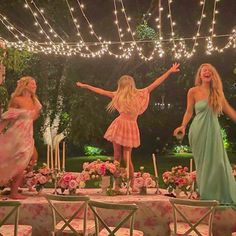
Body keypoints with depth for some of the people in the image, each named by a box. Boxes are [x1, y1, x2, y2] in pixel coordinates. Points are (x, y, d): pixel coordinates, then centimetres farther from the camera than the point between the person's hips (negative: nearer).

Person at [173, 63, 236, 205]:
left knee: (218, 163, 4)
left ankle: (223, 196, 18)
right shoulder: (193, 91, -2)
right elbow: (189, 112, 2)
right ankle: (206, 196, 17)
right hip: (199, 131, -3)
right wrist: (183, 126, -11)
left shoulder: (218, 92, 6)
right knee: (204, 163, 4)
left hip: (213, 130, 3)